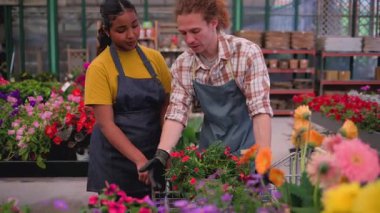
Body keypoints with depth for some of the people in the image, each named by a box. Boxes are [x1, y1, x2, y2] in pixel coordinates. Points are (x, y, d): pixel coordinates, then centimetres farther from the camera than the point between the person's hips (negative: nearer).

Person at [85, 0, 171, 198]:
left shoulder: (155, 58, 2)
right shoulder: (99, 67, -10)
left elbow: (167, 108, 6)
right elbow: (106, 124, -16)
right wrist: (139, 159, -27)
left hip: (153, 154, 4)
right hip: (115, 159, -3)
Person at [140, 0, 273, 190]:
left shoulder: (247, 53, -17)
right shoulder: (182, 64, -6)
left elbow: (260, 108, -21)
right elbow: (177, 112, -11)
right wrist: (162, 155, -26)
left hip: (245, 147, -3)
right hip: (210, 147, 3)